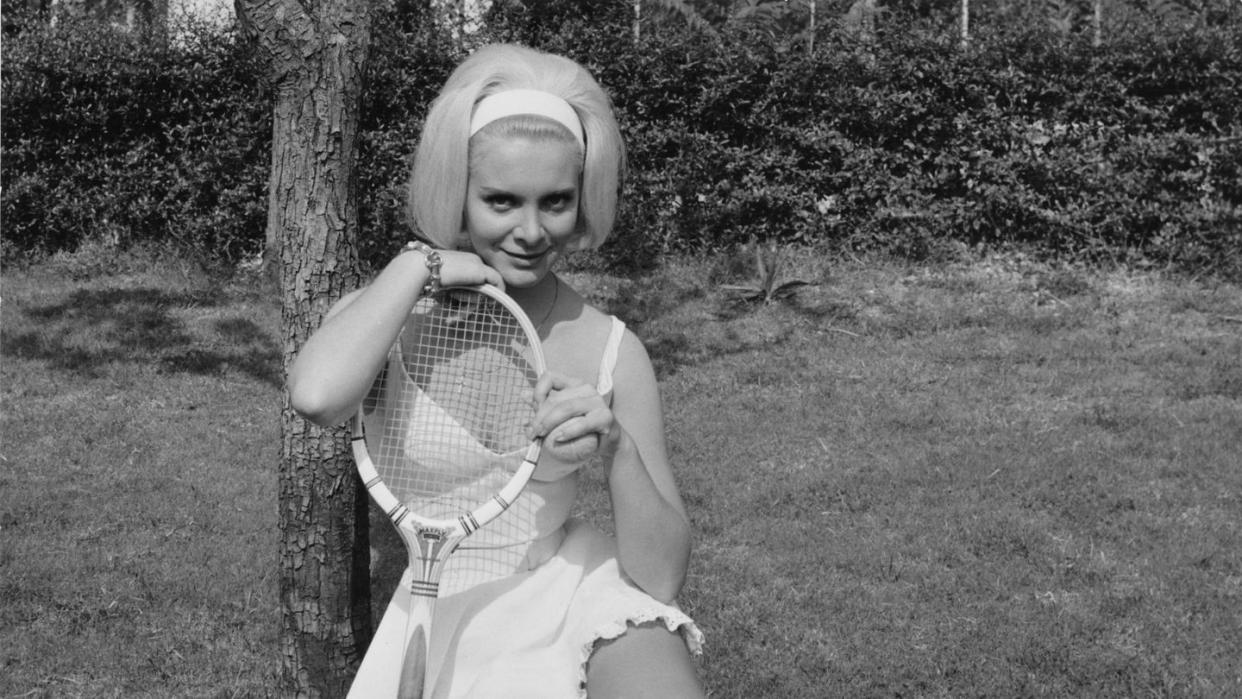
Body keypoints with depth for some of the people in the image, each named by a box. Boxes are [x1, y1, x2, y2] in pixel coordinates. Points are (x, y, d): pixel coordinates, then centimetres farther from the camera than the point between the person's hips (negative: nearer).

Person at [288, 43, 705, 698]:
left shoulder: (611, 351, -7)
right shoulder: (388, 316, -7)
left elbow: (661, 577, -8)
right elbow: (315, 395, -34)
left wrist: (616, 449, -25)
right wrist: (418, 264, -21)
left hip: (581, 595, -1)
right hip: (447, 614, 1)